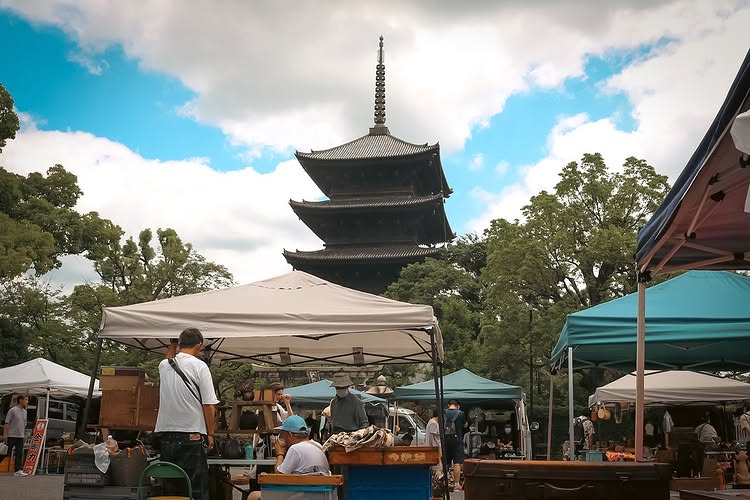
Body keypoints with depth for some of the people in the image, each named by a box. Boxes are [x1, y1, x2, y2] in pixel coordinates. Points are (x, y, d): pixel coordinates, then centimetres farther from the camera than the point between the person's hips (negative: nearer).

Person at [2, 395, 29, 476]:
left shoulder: (24, 412, 14)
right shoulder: (12, 410, -8)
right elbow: (6, 423, -10)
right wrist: (5, 434, -15)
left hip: (20, 436, 6)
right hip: (12, 436, -6)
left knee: (19, 454, 2)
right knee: (9, 454, -2)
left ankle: (19, 470, 1)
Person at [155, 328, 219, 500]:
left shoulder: (164, 365, 6)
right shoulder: (200, 366, -7)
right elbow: (209, 405, -10)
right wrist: (210, 433, -1)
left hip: (165, 432, 5)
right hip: (192, 434, -5)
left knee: (169, 486, 12)